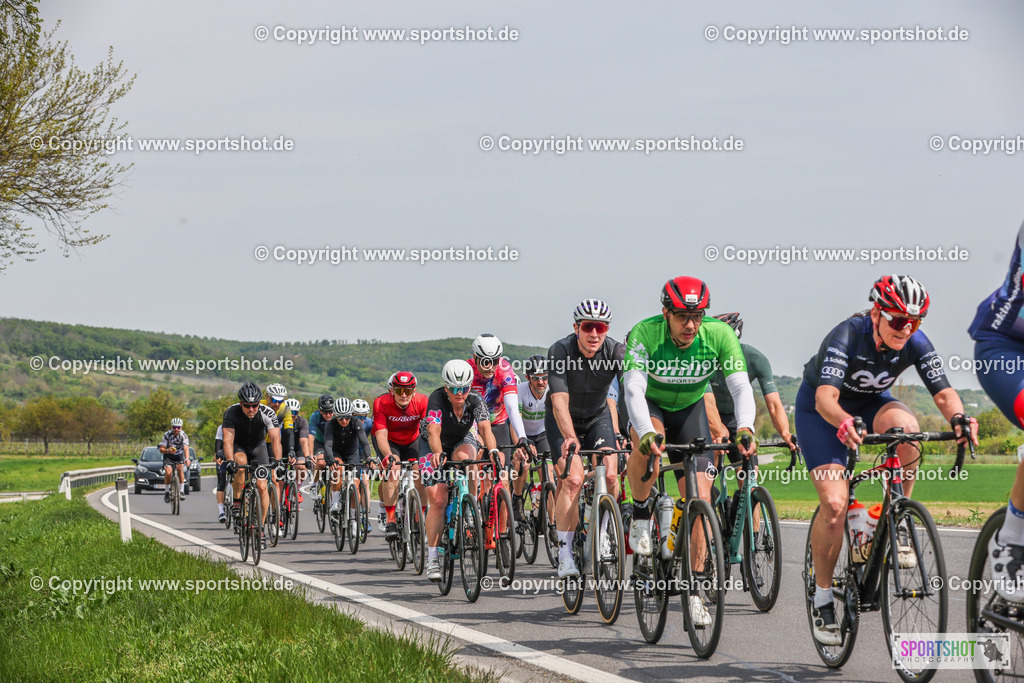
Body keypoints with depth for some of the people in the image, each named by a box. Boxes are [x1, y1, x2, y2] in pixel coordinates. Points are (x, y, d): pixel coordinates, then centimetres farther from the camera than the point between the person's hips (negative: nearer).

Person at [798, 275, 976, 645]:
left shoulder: (915, 343, -21)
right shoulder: (847, 336, -33)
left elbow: (942, 392, -26)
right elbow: (825, 397, -44)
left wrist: (958, 417, -49)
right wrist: (844, 424, -65)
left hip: (870, 401, 3)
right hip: (820, 408, -3)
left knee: (905, 426, -34)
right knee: (834, 503, -20)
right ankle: (822, 598, -2)